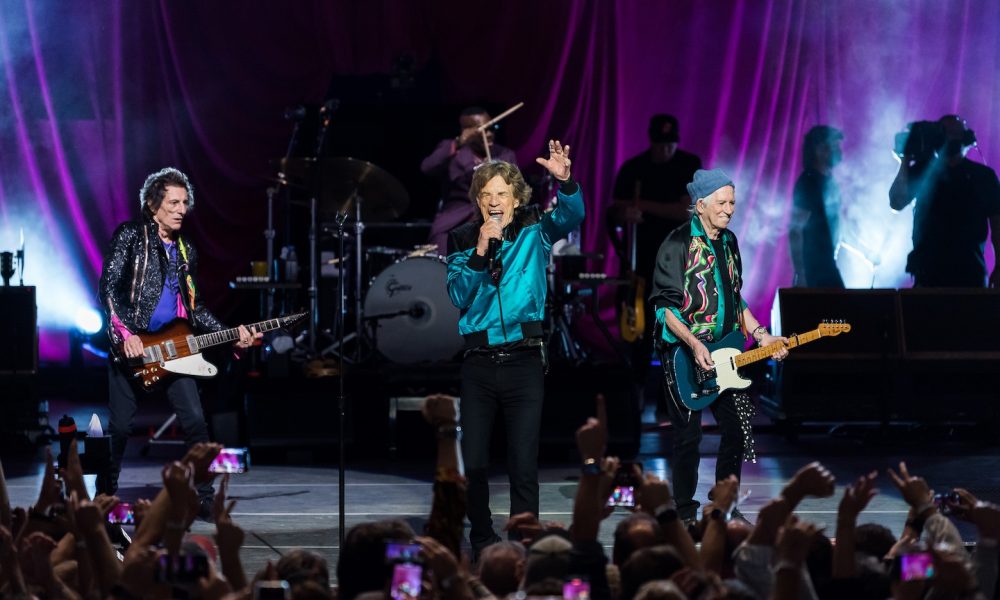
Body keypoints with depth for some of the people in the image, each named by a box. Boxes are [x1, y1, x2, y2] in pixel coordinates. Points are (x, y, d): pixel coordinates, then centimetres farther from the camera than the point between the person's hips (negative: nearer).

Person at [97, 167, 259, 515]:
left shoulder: (186, 251, 16)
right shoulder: (130, 236, -1)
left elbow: (195, 308, 19)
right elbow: (108, 288, -7)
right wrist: (124, 334, -17)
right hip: (131, 346, -5)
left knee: (195, 421, -6)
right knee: (120, 427, -3)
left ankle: (203, 498, 0)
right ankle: (105, 496, 12)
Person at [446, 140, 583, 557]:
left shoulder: (533, 232, 3)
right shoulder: (462, 240, 7)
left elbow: (572, 215, -15)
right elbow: (458, 296, -2)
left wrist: (565, 181, -34)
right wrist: (480, 252, -14)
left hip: (523, 360, -2)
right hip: (479, 363, 2)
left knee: (524, 466, -4)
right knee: (474, 463, 1)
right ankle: (482, 541, 17)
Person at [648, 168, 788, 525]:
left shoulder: (729, 242, 12)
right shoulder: (678, 244, -11)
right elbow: (664, 306, -14)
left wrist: (761, 335, 9)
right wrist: (694, 345, -24)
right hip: (685, 356, -7)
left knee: (737, 431, 5)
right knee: (688, 437, -2)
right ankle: (686, 515, 7)